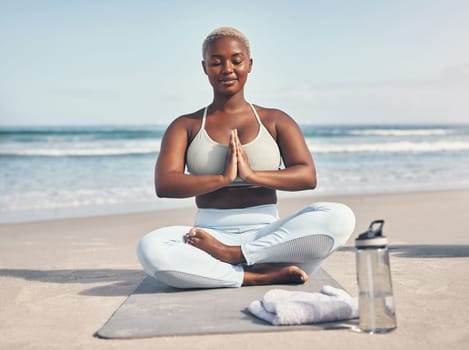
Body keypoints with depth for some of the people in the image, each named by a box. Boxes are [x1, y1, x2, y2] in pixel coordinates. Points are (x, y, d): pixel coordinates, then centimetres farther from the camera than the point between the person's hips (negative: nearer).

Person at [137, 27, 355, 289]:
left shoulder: (275, 121, 14)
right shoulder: (186, 126, 13)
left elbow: (308, 176, -1)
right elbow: (164, 185, -3)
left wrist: (253, 175, -16)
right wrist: (223, 178, -16)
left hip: (267, 235, 1)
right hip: (211, 234, -1)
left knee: (340, 217, -27)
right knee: (150, 248, -33)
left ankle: (232, 254, -25)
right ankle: (260, 276, -29)